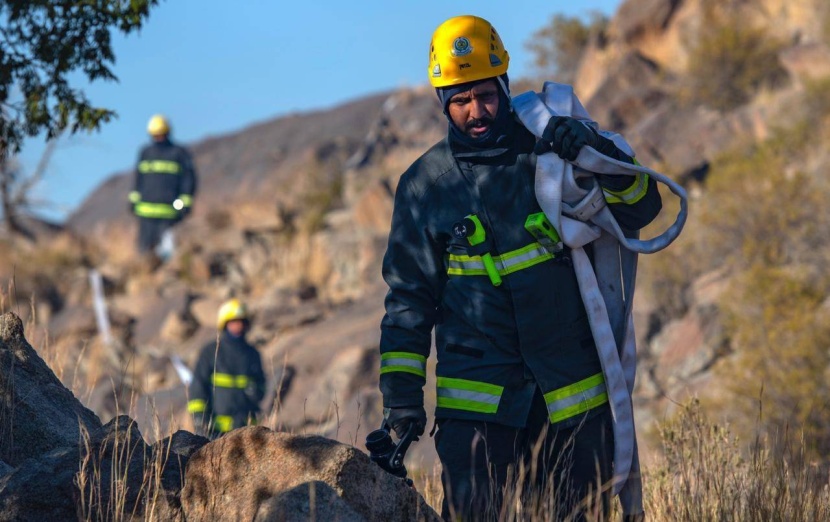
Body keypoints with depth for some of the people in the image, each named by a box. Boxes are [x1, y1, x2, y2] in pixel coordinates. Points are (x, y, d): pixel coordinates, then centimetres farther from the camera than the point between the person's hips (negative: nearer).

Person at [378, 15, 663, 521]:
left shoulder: (550, 151, 3)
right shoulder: (425, 185, 3)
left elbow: (641, 209, -3)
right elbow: (409, 300, 6)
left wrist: (598, 151, -20)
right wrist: (402, 396, -1)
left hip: (574, 399, 1)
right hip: (476, 401, -1)